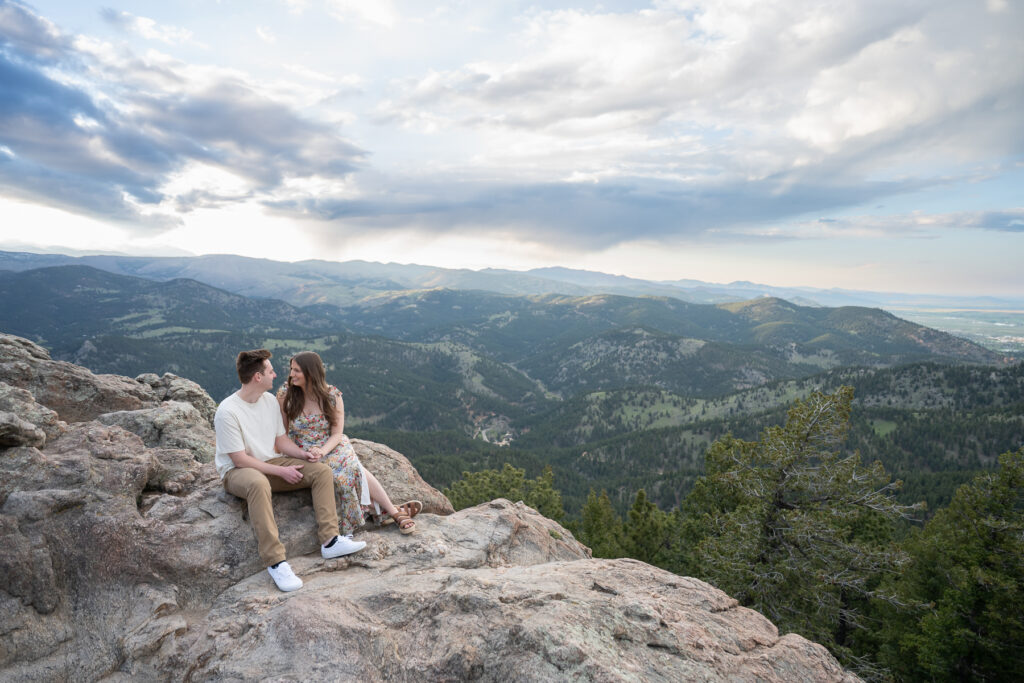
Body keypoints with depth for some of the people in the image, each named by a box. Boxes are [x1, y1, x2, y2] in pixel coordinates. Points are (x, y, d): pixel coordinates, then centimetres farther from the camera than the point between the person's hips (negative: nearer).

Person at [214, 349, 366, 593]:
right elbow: (240, 460, -20)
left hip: (270, 463, 8)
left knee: (321, 470, -11)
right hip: (237, 471, -7)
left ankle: (329, 541, -13)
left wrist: (302, 454, -8)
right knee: (258, 483, -42)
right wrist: (281, 471, -21)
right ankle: (275, 562, -38)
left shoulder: (270, 400, 3)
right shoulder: (227, 411, -20)